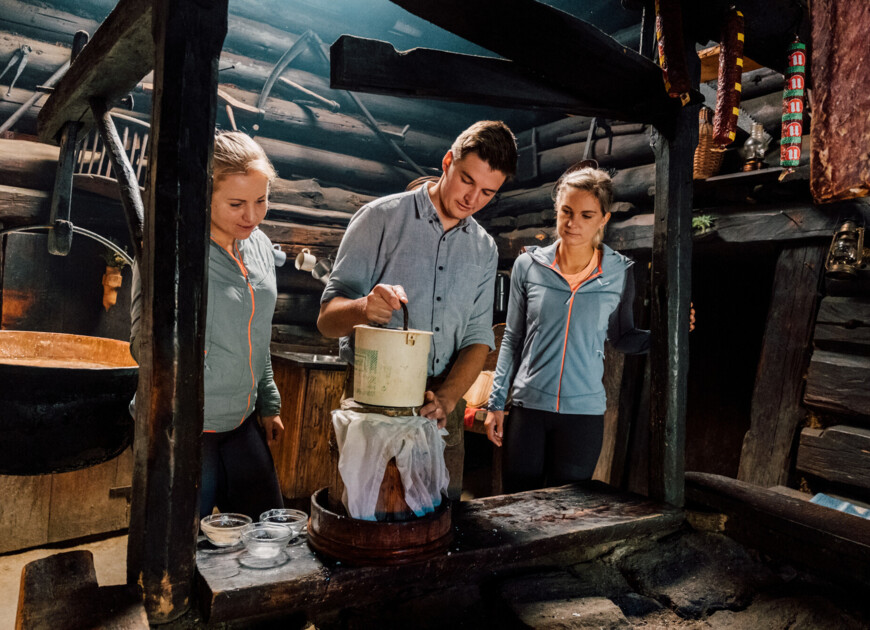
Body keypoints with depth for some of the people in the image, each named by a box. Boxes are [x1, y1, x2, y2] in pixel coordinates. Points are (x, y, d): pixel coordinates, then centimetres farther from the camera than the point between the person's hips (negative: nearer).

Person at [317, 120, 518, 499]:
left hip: (441, 410, 4)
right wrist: (363, 308, -31)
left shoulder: (484, 249, 10)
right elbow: (328, 319, -7)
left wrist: (446, 398, -12)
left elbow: (478, 339, 6)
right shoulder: (381, 218, -4)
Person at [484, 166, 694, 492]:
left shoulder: (619, 273, -2)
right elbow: (512, 338, 5)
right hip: (528, 407, 0)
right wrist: (496, 403, 4)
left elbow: (622, 337, 10)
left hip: (584, 412, 0)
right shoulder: (528, 265, -1)